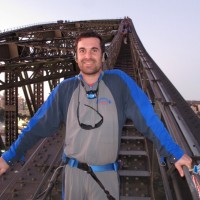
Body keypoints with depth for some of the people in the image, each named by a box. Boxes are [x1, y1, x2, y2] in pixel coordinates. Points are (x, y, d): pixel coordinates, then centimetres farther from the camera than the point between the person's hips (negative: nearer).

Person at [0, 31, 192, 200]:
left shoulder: (118, 81, -8)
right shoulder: (65, 88, -3)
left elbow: (148, 119, -7)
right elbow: (38, 125, 0)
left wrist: (175, 153, -7)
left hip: (106, 175, -1)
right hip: (73, 172, 2)